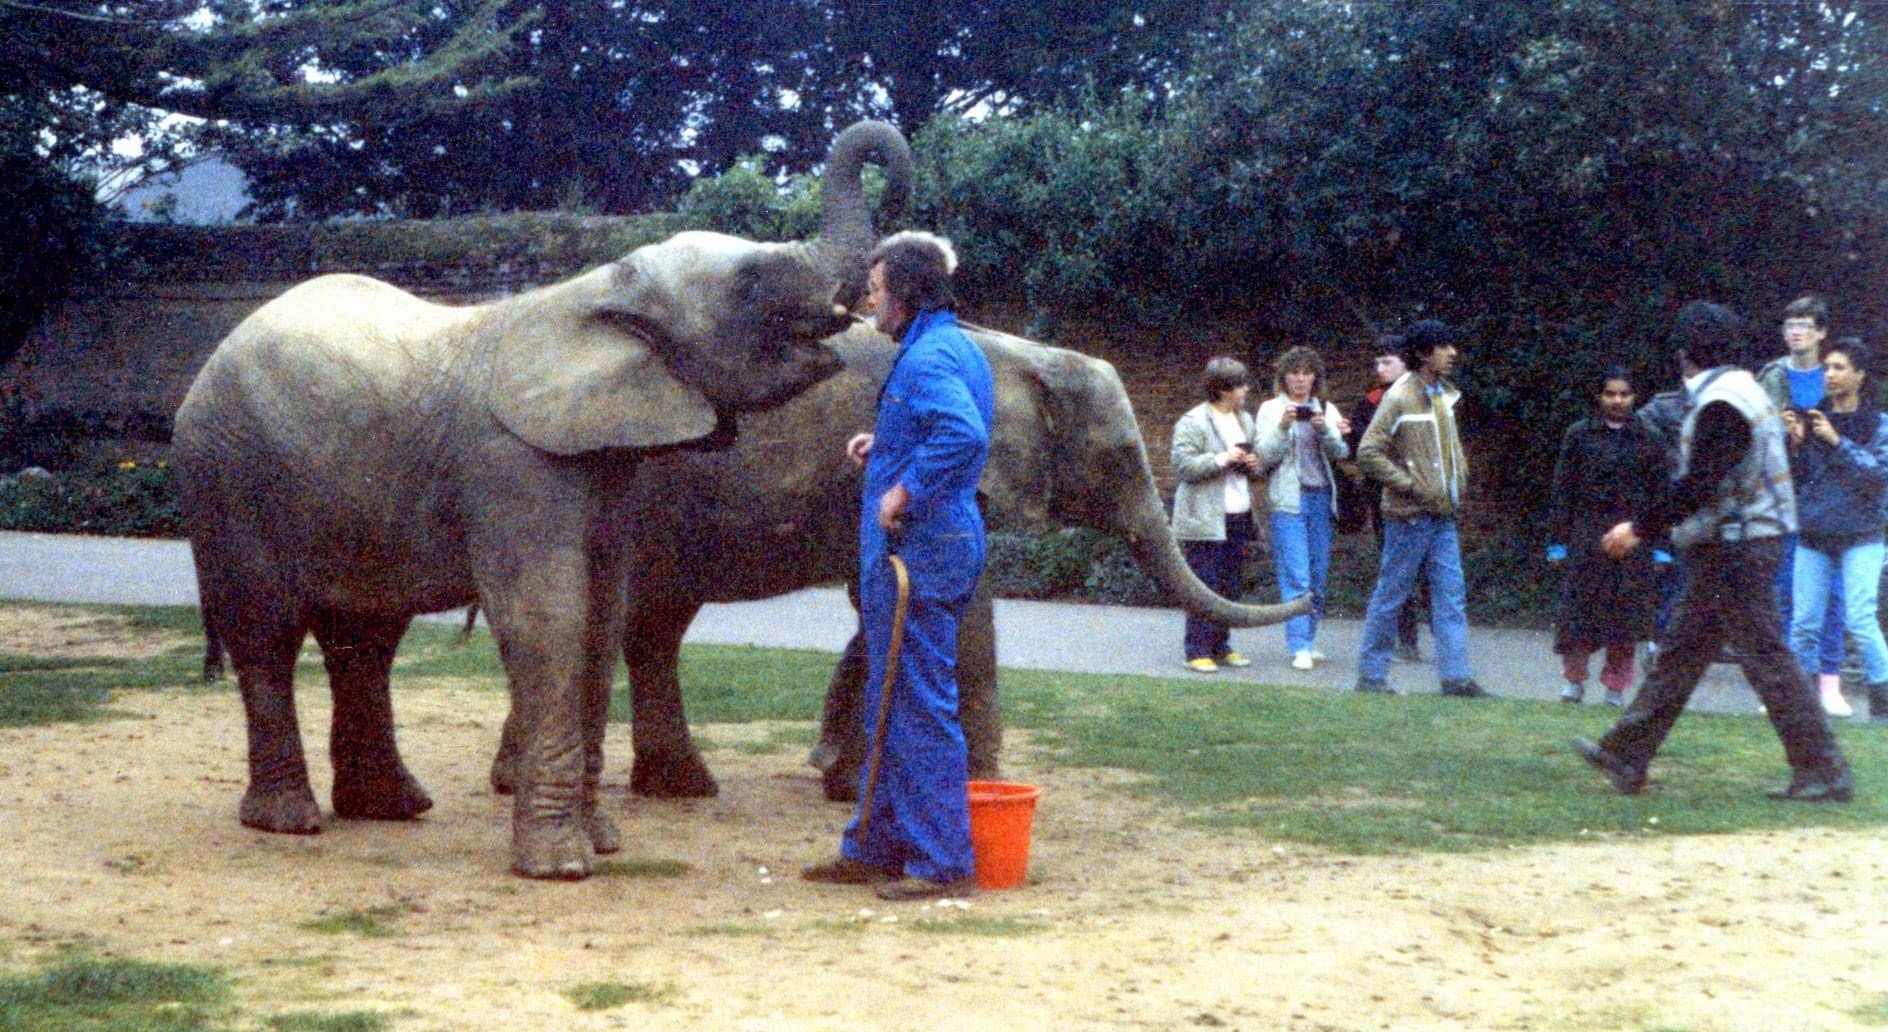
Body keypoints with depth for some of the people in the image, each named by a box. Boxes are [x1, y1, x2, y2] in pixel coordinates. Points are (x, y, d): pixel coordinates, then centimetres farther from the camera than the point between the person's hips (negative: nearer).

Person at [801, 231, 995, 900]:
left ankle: (943, 863, 1)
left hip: (916, 549, -11)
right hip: (940, 548, 11)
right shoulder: (957, 349, 16)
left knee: (920, 708, -4)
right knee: (892, 708, 17)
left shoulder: (926, 358, -17)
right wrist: (885, 449, 19)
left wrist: (903, 492, -25)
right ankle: (875, 849, 25)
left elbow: (962, 434, -34)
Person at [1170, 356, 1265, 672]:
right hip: (1206, 519, -7)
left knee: (1231, 586, 10)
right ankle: (1198, 651, -3)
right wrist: (1222, 459, -21)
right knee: (1205, 586, -7)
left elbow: (1256, 462, 27)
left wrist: (1253, 465, 4)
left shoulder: (1245, 421, 16)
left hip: (1239, 517, 7)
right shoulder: (1192, 423, -8)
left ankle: (1220, 647, 19)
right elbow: (1183, 465, -16)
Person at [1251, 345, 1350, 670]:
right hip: (1288, 500, -4)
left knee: (1317, 576, 5)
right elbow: (1263, 457, -4)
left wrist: (1324, 428, -15)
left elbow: (1341, 452, 2)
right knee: (1296, 576, -10)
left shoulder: (1327, 410, 13)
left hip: (1322, 499, 4)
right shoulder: (1271, 409, 4)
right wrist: (1282, 426, -17)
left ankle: (1308, 641, 15)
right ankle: (1299, 647, -14)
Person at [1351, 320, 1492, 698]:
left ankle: (1455, 675, 3)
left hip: (1443, 515, 8)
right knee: (1391, 595, 0)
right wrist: (1412, 487, -17)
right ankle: (1370, 674, 10)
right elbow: (1369, 453, -16)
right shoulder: (1400, 398, -12)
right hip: (1409, 515, -8)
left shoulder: (1445, 396, 13)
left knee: (1451, 594, 3)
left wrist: (1460, 480, 12)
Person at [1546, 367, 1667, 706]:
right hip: (1587, 535, -1)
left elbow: (1659, 494, 7)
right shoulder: (1579, 435, 5)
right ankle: (1575, 680, 13)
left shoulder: (1647, 440, 8)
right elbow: (1563, 491, 4)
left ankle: (1616, 687, 10)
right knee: (1580, 608, -1)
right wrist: (1558, 541, 0)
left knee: (1627, 613, 1)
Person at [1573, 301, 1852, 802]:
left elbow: (1699, 484, -23)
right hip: (1730, 547, 10)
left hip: (1734, 549, -10)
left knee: (1766, 657, -6)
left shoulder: (1720, 404, -18)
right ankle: (1626, 755, 18)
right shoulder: (1742, 390, 15)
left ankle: (1824, 773, -2)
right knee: (1680, 651, 12)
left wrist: (1641, 528, -17)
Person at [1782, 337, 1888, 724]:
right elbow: (1796, 477, 9)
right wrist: (1795, 443, -9)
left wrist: (1837, 442, -18)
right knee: (1804, 622, 3)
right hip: (1813, 533, 3)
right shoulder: (1812, 419, 8)